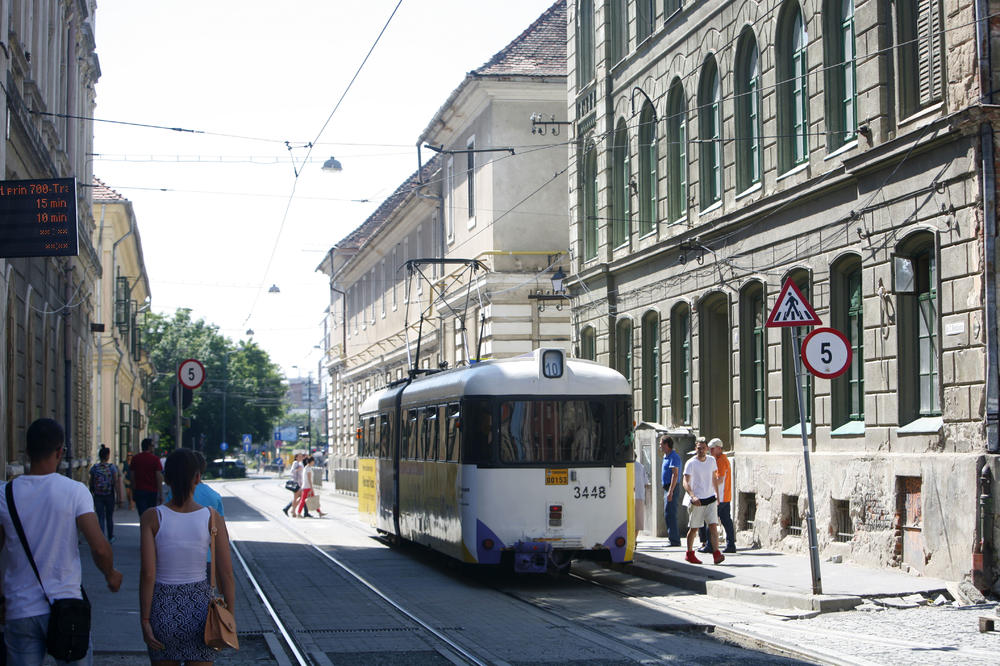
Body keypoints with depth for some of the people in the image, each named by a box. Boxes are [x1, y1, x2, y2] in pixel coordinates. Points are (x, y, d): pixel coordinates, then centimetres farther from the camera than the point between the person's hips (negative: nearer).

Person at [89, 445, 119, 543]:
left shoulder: (94, 468, -1)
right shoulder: (112, 468, -6)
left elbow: (91, 484, 4)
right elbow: (116, 483, -9)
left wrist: (91, 496, 15)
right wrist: (116, 496, -4)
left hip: (98, 497, 1)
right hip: (109, 495, -1)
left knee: (100, 518, 1)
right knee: (110, 517, 15)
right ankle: (110, 538, 30)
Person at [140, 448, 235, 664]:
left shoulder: (152, 518, -9)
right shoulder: (212, 518, -7)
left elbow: (147, 574, -12)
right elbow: (226, 574, -6)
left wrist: (145, 621, -5)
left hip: (163, 607, 0)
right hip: (200, 604, 0)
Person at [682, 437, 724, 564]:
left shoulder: (711, 460, 6)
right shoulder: (691, 463, -10)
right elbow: (686, 482, -18)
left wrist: (717, 494, 19)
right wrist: (692, 496, -32)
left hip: (710, 499, 3)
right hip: (697, 500, -3)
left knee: (713, 525, -10)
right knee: (693, 528, 7)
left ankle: (716, 554, -16)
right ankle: (689, 553, 23)